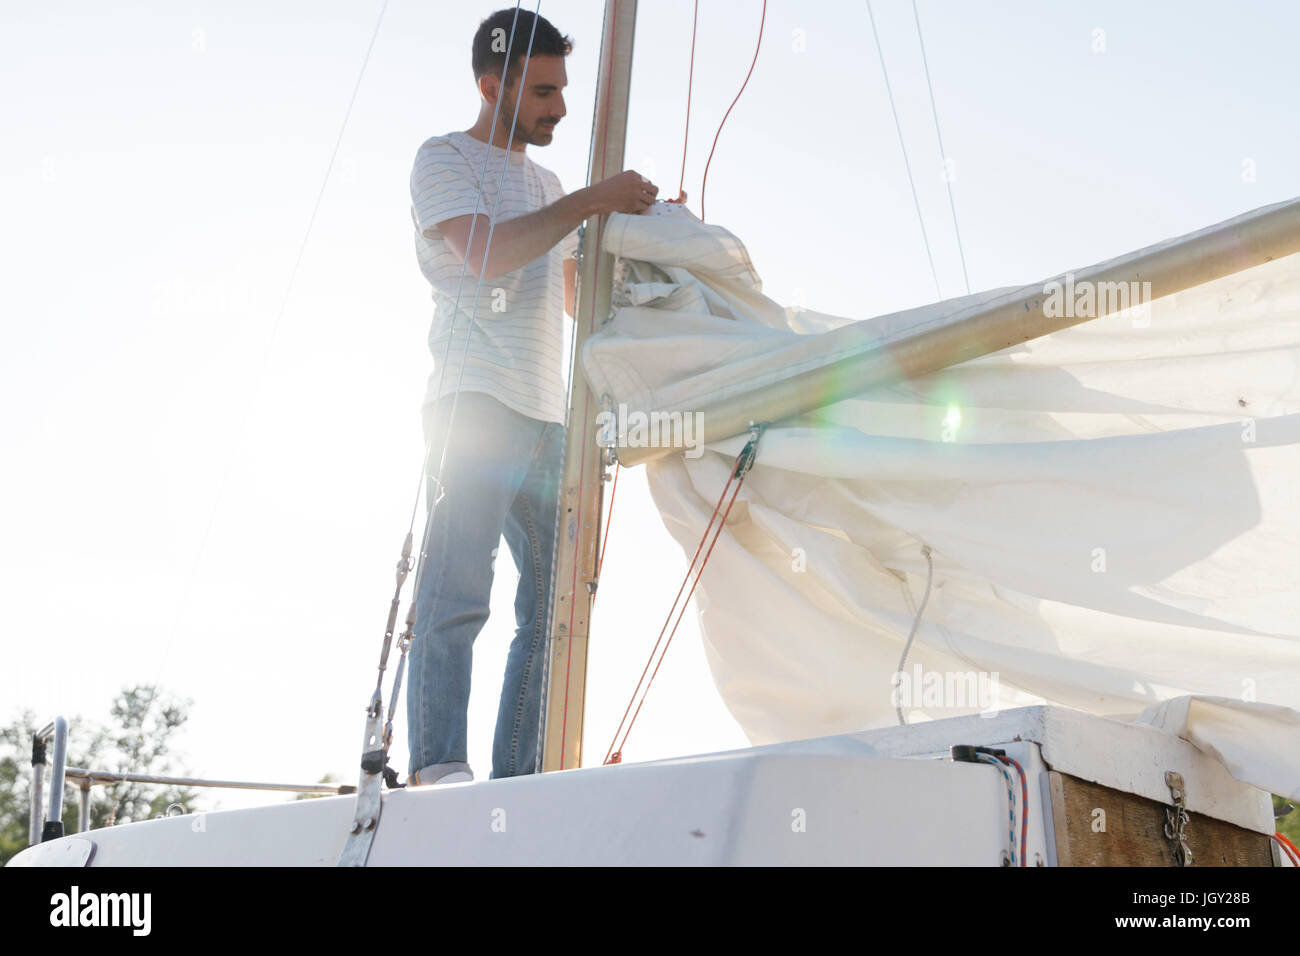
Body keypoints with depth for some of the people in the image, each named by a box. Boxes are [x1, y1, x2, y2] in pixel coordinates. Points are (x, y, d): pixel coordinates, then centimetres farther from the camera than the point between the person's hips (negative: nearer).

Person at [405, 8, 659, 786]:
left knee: (555, 607, 1)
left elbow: (580, 298, 28)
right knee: (458, 591, -14)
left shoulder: (546, 184, 28)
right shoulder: (444, 158, 6)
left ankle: (521, 776, 4)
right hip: (475, 400, -7)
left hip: (548, 415, 7)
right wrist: (591, 202, -9)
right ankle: (437, 765, -13)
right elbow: (488, 254, -12)